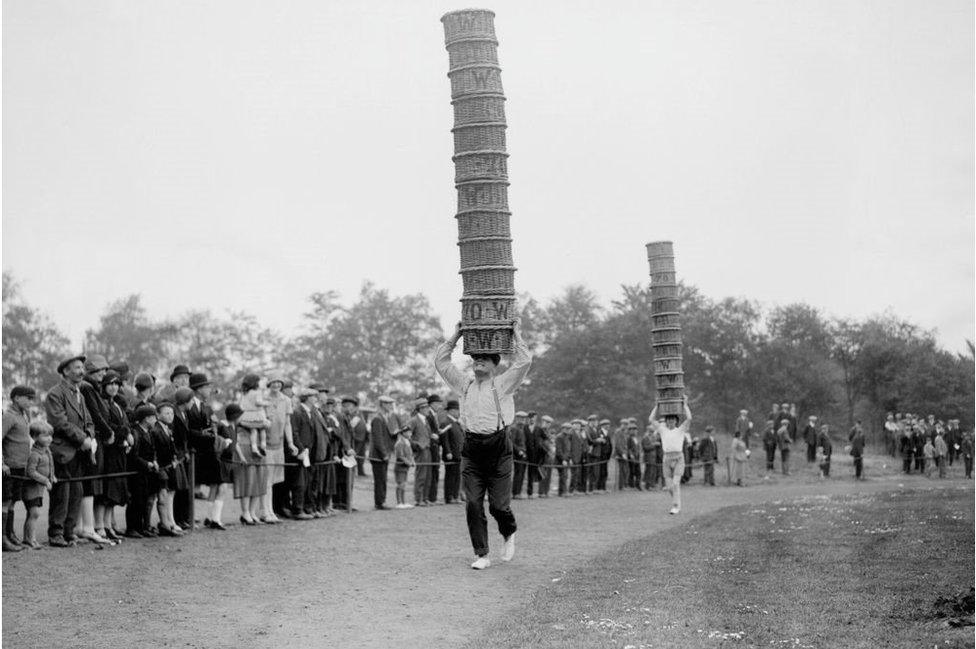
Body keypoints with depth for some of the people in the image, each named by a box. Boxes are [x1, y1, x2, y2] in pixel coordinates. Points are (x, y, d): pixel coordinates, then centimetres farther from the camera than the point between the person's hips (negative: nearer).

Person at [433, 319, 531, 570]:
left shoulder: (503, 385, 5)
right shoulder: (465, 386, 14)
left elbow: (524, 361, -6)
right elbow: (441, 361, 14)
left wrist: (516, 334, 2)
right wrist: (456, 335, 12)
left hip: (498, 448, -3)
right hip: (471, 449, 3)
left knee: (499, 505, -1)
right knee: (473, 505, -3)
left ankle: (509, 535, 30)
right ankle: (482, 555, 2)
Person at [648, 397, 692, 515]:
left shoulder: (681, 430, 5)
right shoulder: (663, 430, 13)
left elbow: (689, 419, -8)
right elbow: (651, 420, 10)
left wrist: (685, 405, 0)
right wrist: (656, 406, 13)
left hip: (679, 459, -3)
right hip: (667, 459, 4)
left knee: (676, 483, -16)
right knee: (669, 486, 3)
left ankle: (675, 507, -14)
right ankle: (677, 502, 25)